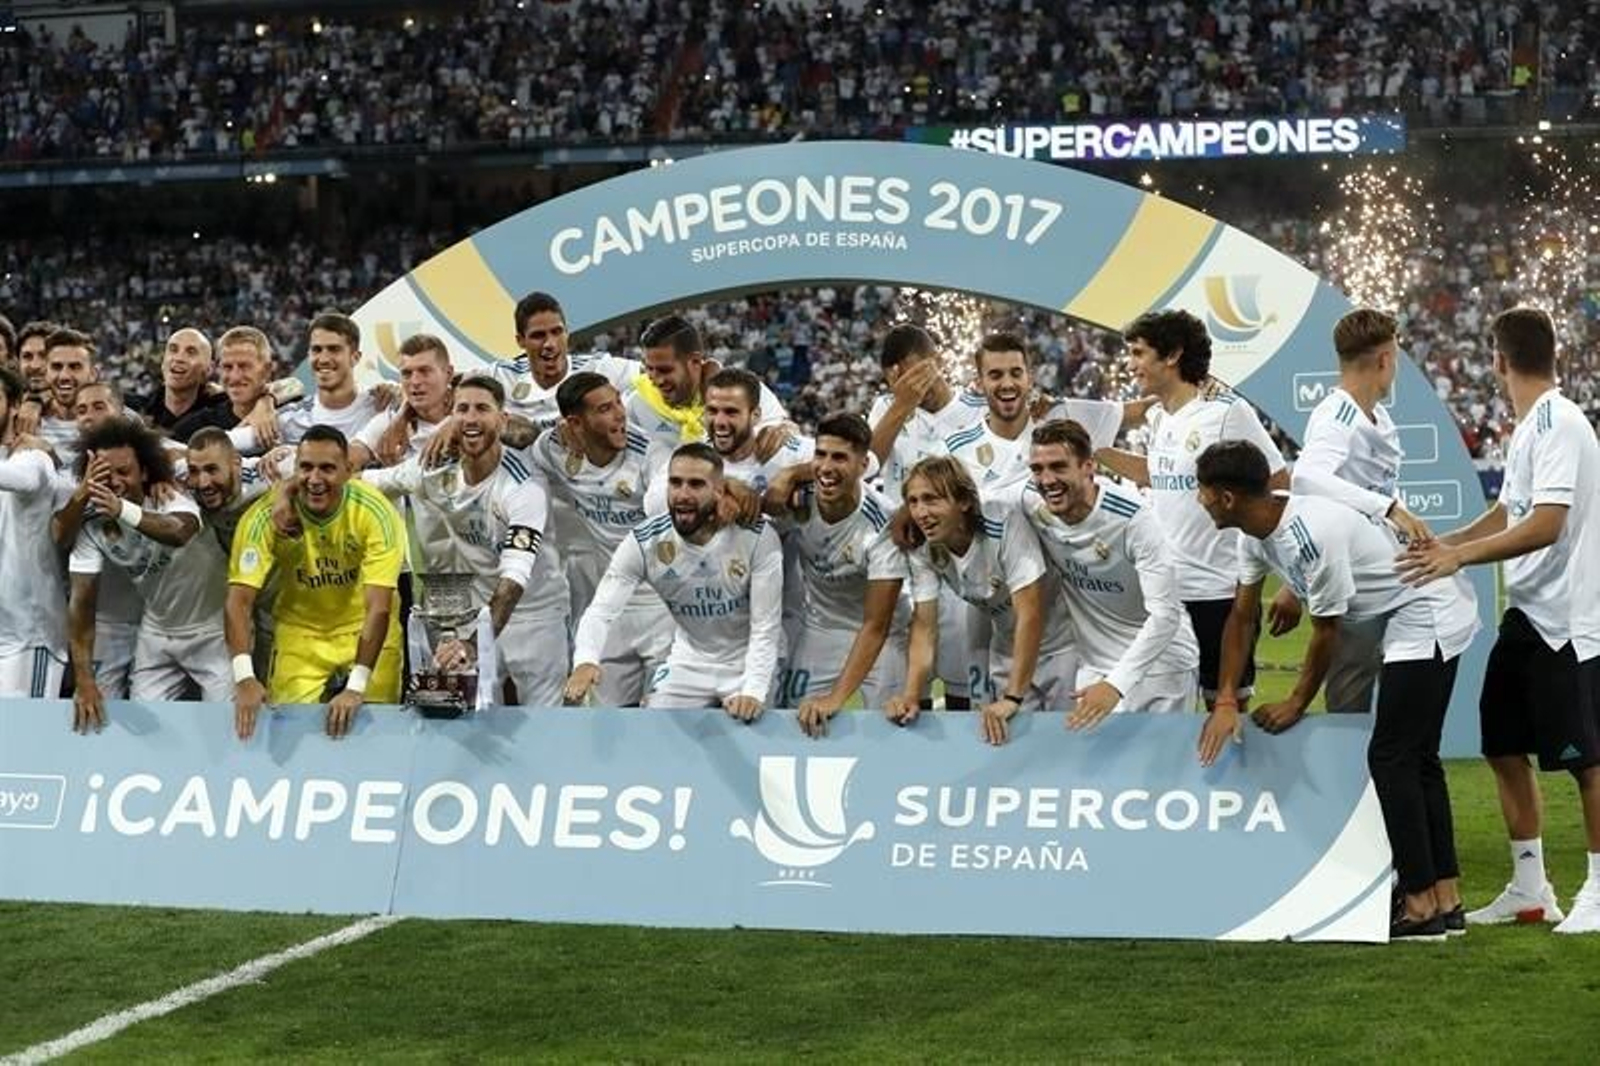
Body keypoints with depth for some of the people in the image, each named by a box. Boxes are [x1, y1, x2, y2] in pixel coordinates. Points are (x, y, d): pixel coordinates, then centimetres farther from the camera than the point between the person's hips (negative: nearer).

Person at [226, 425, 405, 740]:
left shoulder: (375, 512, -24)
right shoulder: (266, 514, -21)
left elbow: (379, 609, -28)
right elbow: (240, 600, -24)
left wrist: (356, 687, -37)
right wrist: (244, 677, -37)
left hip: (365, 632, -1)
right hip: (299, 633, 1)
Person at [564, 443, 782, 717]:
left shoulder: (757, 537, -24)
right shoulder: (644, 542, -18)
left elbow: (766, 627, -21)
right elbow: (602, 611, -21)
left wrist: (754, 692, -34)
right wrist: (585, 660, -43)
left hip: (748, 665, -2)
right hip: (688, 663, 2)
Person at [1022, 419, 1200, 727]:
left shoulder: (1131, 516, -25)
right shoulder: (1031, 505, -11)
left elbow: (1165, 614, -27)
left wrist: (1116, 684, -35)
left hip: (1161, 662, -4)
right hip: (1095, 665, 4)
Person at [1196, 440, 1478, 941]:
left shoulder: (1312, 534, -31)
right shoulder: (1256, 533, -2)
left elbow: (1326, 631, -20)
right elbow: (1242, 616, 5)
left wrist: (1296, 704, -6)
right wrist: (1225, 701, 0)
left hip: (1430, 617, -10)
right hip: (1411, 622, 10)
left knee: (1390, 757, -11)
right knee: (1416, 758, 12)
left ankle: (1420, 908, -9)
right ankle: (1446, 900, 17)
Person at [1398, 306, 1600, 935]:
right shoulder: (1529, 427, 12)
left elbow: (1545, 525, -25)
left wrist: (1460, 556, -26)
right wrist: (1443, 543, 10)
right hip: (1526, 616, 10)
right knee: (1504, 749, 11)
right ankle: (1530, 889, 20)